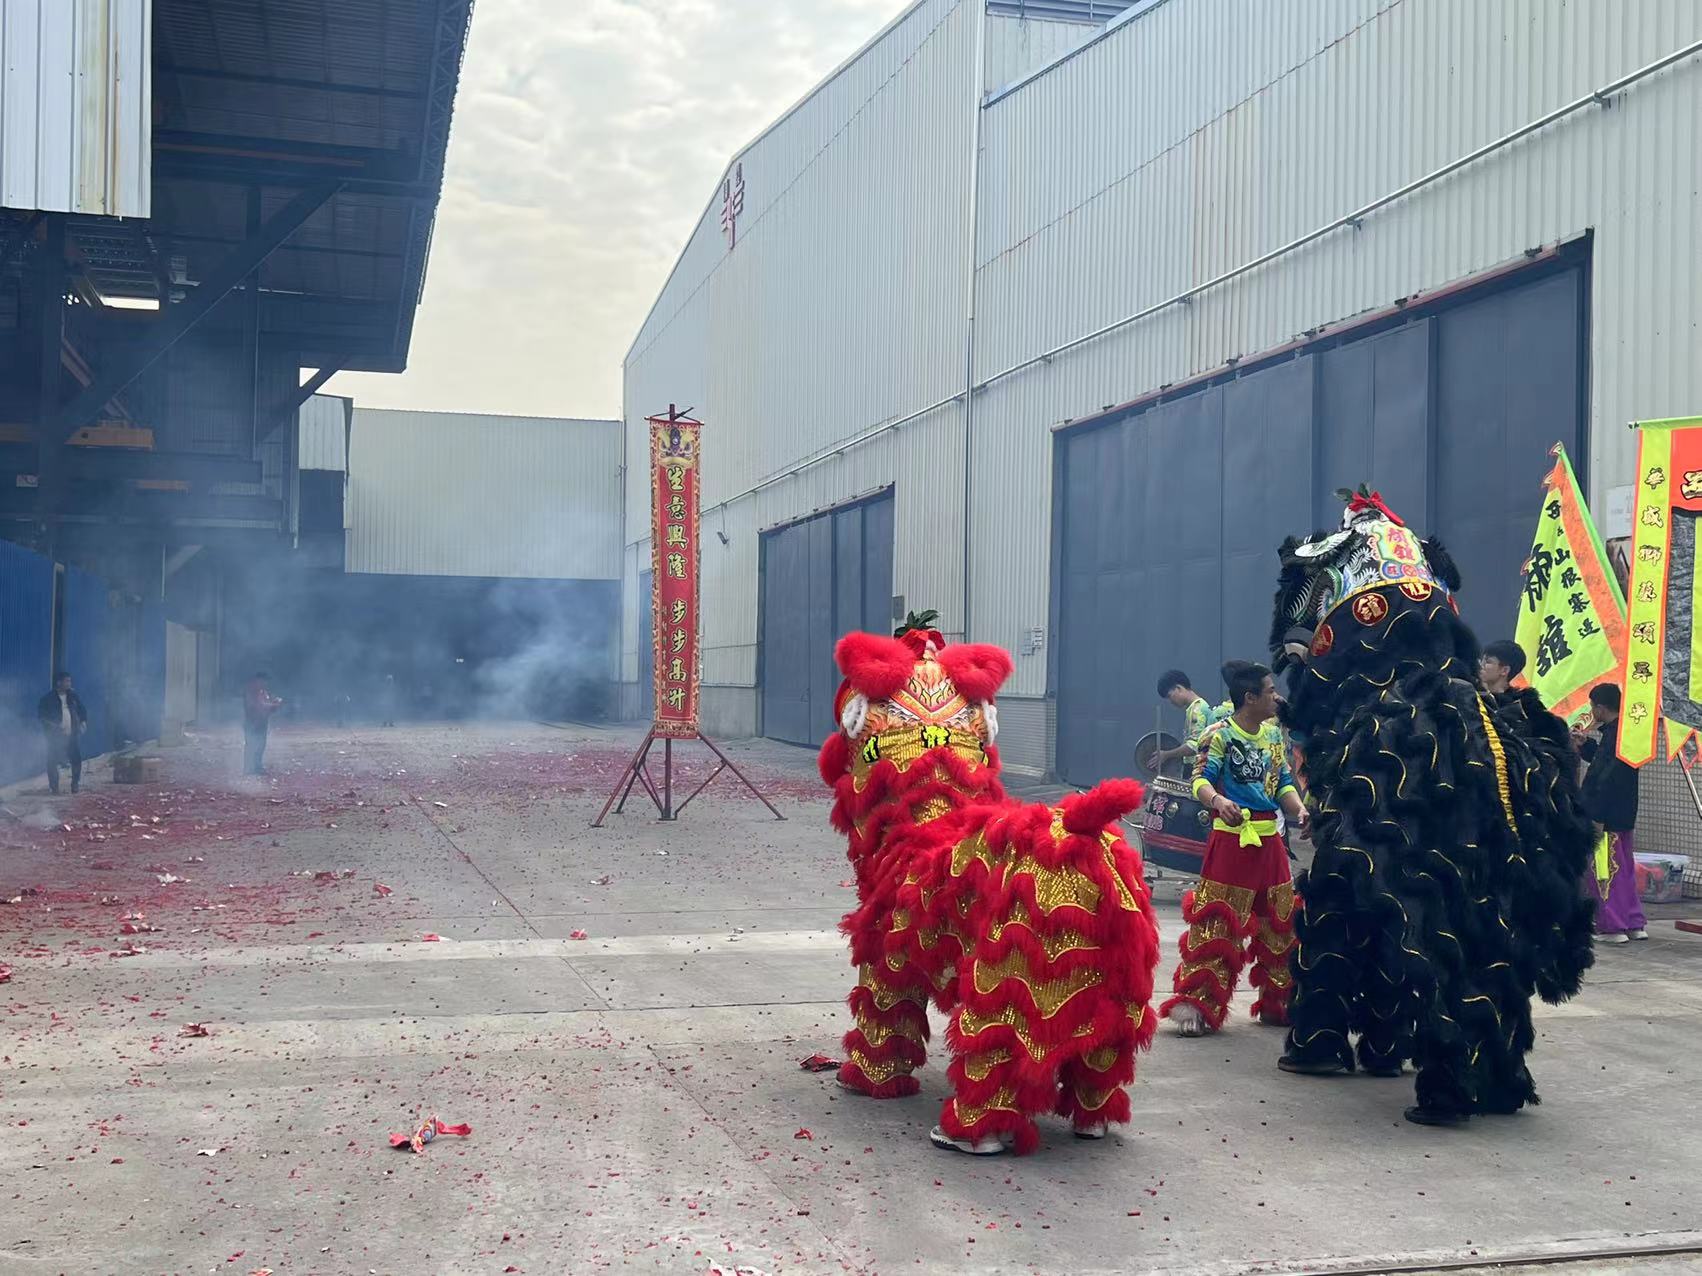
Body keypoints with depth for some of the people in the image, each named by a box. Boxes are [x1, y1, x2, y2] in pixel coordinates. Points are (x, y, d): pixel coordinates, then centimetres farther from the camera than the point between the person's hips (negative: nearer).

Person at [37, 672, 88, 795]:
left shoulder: (74, 696, 9)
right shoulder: (48, 698, -2)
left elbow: (82, 711, 16)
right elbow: (40, 714, -1)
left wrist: (84, 722, -2)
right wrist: (51, 724, -15)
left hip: (73, 734, 3)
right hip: (55, 735, -3)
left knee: (77, 759, -3)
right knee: (53, 761, -2)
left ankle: (76, 785, 8)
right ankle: (54, 787, 6)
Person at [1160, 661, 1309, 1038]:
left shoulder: (1274, 733, 12)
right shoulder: (1221, 734, -9)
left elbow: (1283, 783, 15)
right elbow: (1201, 778, -15)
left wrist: (1300, 811, -4)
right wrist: (1217, 800, -36)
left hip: (1269, 838, 7)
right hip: (1231, 837, -7)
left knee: (1280, 922, 14)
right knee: (1217, 924, -8)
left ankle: (1278, 1001, 27)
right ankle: (1194, 1004, -2)